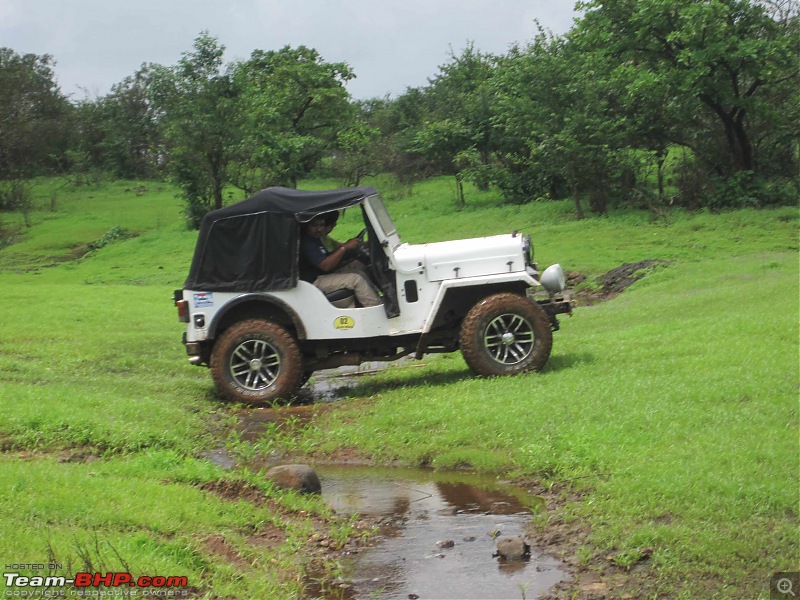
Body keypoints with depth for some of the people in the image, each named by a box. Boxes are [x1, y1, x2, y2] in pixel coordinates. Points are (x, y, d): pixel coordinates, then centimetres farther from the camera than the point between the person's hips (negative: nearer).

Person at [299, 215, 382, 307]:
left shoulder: (314, 239, 10)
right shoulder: (306, 243, -23)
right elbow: (325, 265, -29)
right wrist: (345, 247, -27)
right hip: (314, 282, -11)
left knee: (357, 265, 4)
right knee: (356, 279, -20)